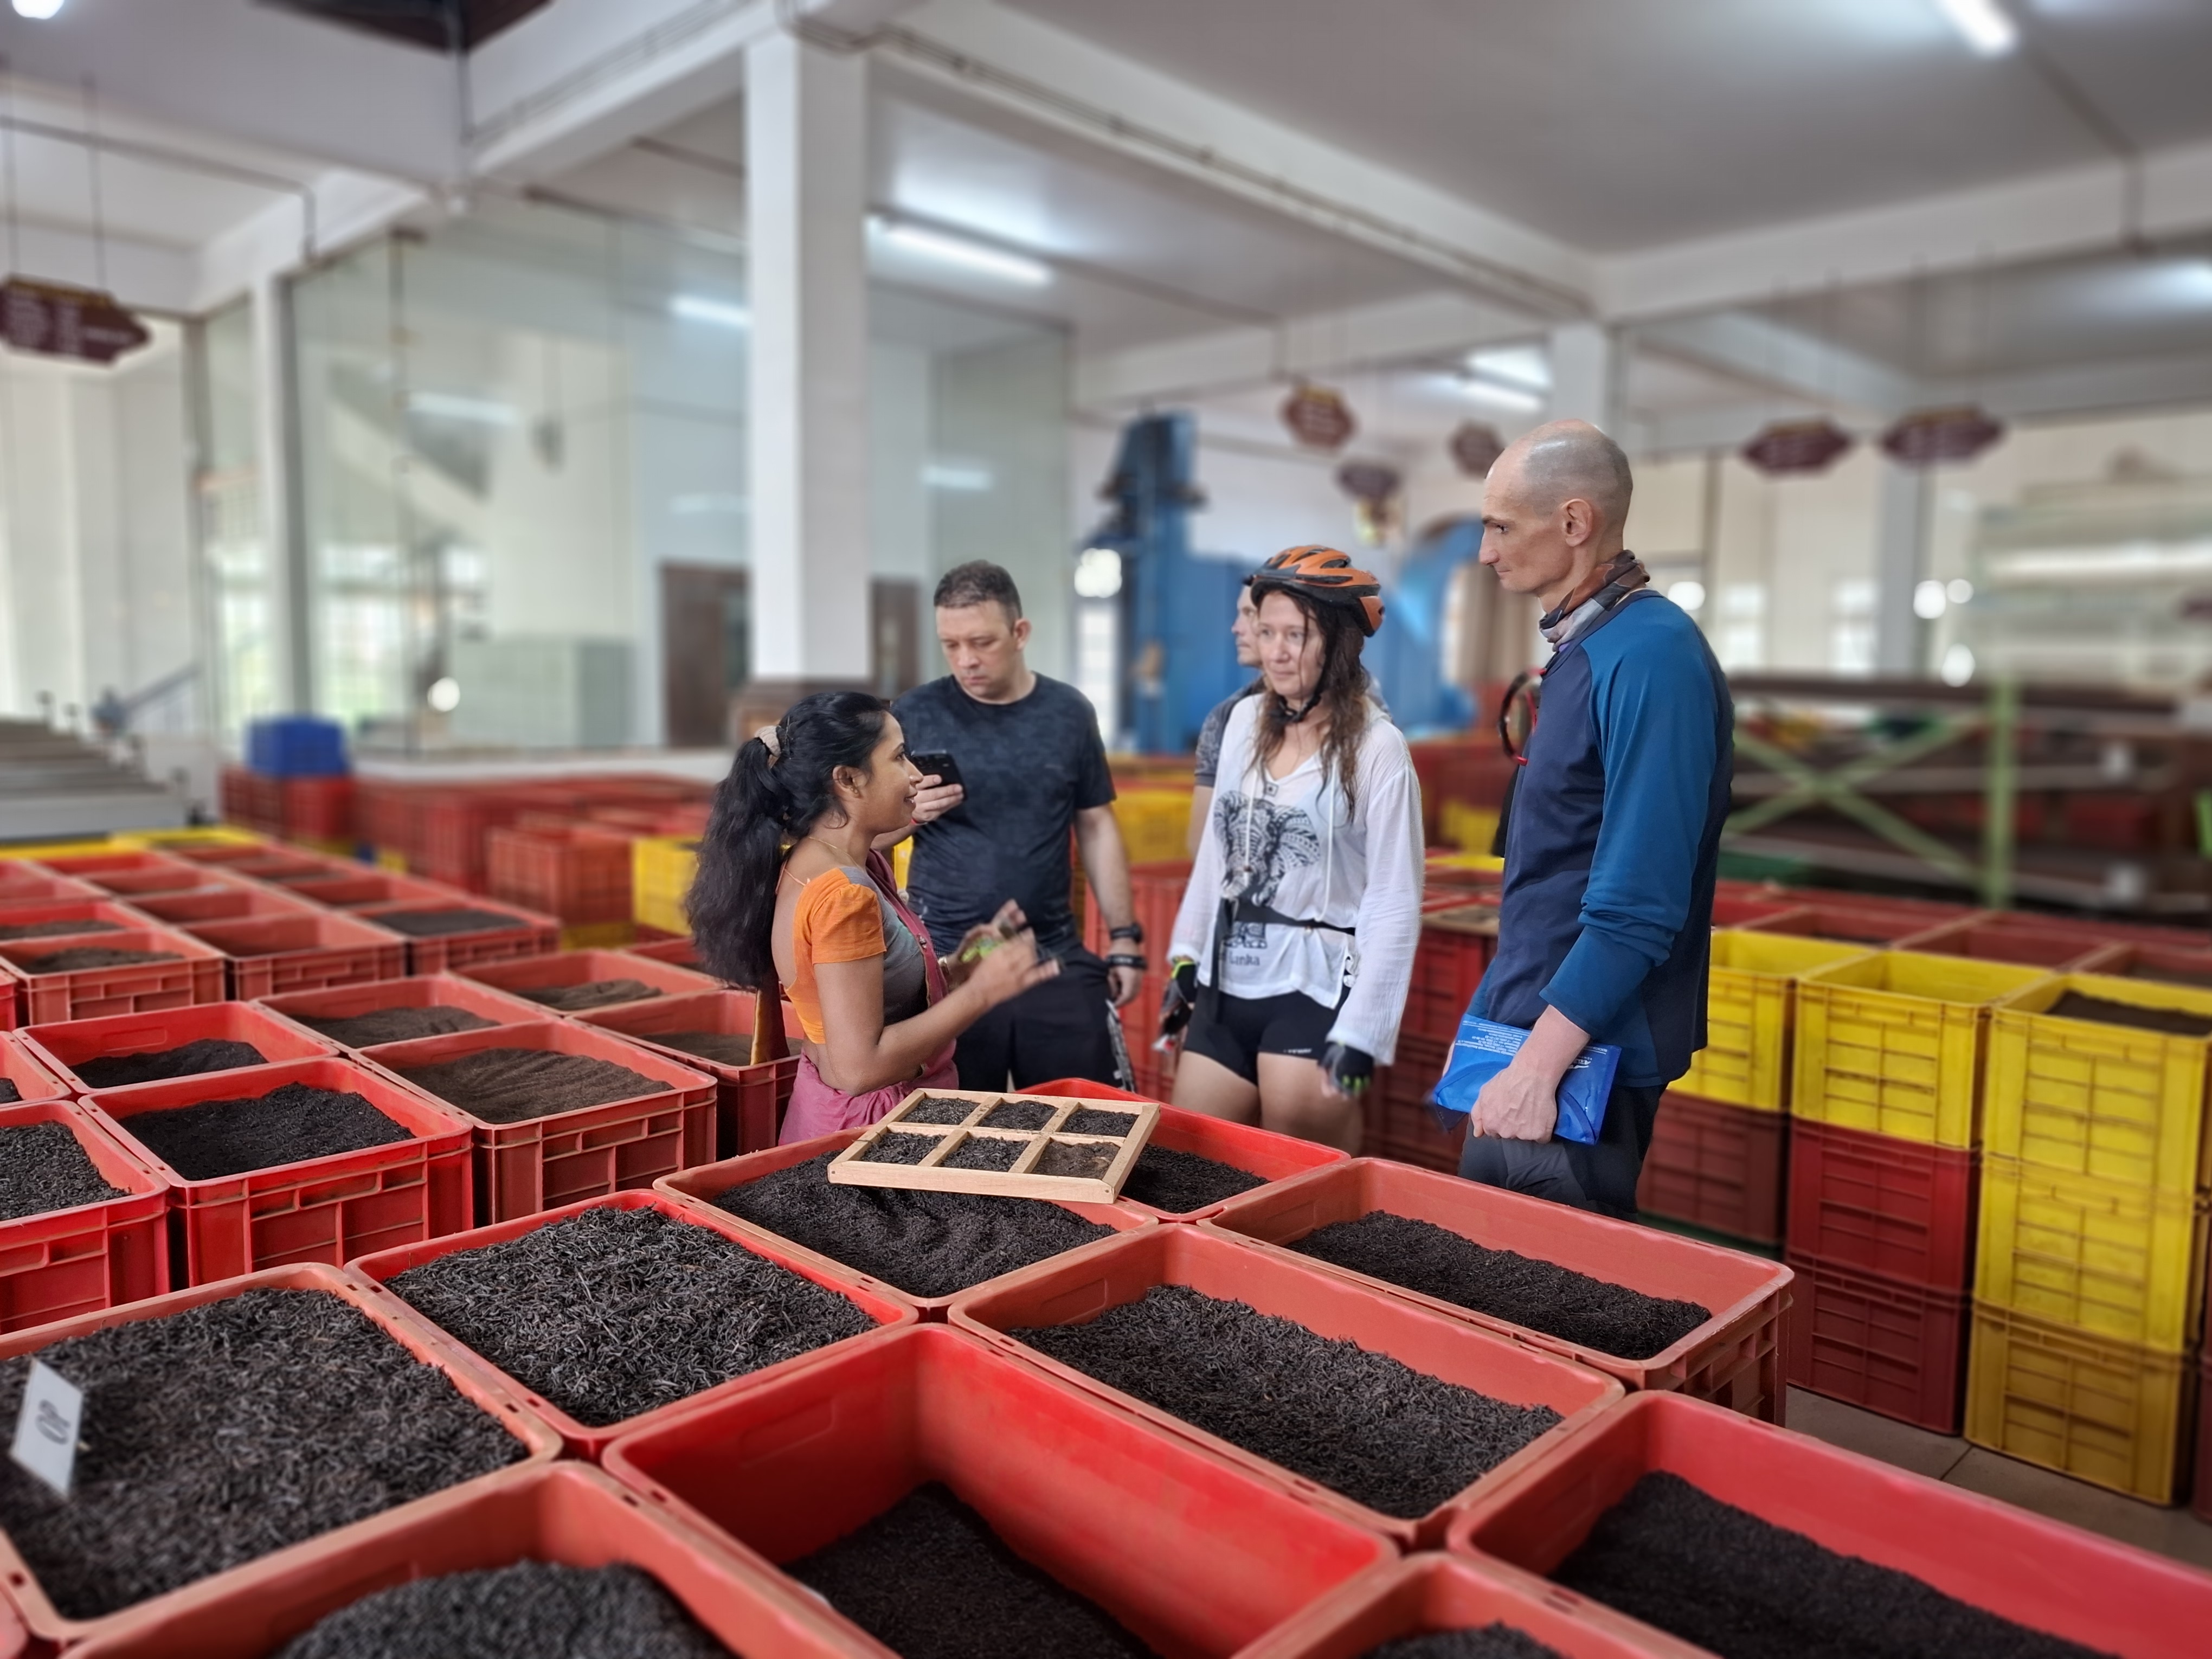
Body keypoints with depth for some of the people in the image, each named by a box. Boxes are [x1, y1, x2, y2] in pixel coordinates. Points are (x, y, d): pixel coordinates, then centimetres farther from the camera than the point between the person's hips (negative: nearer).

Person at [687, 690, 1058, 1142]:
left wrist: (960, 965, -1)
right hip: (866, 1125, -9)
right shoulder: (841, 895, -24)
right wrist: (979, 992, -22)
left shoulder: (822, 864, 4)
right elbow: (860, 1066, -26)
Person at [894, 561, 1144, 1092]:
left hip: (1055, 958, 2)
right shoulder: (915, 715, -1)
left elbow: (1097, 828, 10)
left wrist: (1125, 938, 8)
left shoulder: (1069, 712, 4)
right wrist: (908, 814, -19)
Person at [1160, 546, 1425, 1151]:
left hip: (1313, 993, -6)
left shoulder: (1377, 747, -13)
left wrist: (1359, 1036, -15)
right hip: (1227, 987, 6)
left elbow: (1394, 904, -13)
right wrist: (1186, 962, 15)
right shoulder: (1244, 719, 5)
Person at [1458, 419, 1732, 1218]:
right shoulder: (1582, 645, 11)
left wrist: (1537, 1066, -25)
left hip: (1586, 1057, -9)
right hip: (1527, 1029, 9)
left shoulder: (1649, 656, -19)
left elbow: (1636, 905, -26)